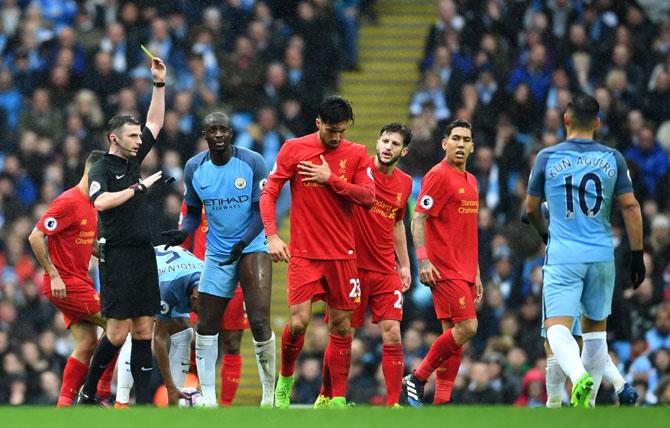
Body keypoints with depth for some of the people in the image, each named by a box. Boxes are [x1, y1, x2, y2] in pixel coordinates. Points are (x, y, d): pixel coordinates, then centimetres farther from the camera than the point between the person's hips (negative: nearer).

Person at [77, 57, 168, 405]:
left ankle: (143, 403, 1)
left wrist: (159, 83, 18)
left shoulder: (133, 160, 15)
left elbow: (154, 123, 25)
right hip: (118, 256, -7)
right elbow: (101, 202, -24)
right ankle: (87, 394, 6)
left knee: (144, 330, 3)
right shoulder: (102, 170, -5)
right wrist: (139, 187, -17)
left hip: (143, 255, 7)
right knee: (118, 331, -8)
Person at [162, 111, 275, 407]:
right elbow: (193, 213, 12)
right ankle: (208, 398, 12)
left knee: (259, 322, -15)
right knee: (206, 326, 3)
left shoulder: (252, 162, -9)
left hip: (251, 247, -4)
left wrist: (243, 242, -24)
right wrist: (183, 233, -10)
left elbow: (262, 211, -9)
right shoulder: (195, 168, 2)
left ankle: (269, 394, -3)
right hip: (216, 254, 4)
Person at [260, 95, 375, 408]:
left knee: (341, 328, 3)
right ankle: (285, 379, 13)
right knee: (298, 322, -13)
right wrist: (272, 235, -12)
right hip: (304, 253, -2)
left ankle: (338, 399, 9)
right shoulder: (294, 149, 0)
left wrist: (330, 179, -13)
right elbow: (269, 192, 0)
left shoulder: (356, 154, 5)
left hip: (342, 254, 2)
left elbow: (368, 197, -5)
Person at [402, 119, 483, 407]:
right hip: (444, 270, -9)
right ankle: (417, 379, -7)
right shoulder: (438, 175, -7)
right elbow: (418, 220, -12)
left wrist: (476, 274, 22)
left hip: (464, 272, 9)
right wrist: (423, 260, -22)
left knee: (455, 335, 4)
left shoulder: (470, 181, 19)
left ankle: (441, 400, 4)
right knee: (466, 326, -16)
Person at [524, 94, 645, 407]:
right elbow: (630, 207, 2)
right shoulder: (612, 159, 4)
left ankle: (579, 375, -37)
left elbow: (531, 208, 10)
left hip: (562, 255, -3)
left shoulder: (547, 158, 0)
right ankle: (589, 400, 17)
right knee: (595, 328, 16)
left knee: (557, 327, -9)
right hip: (602, 256, 3)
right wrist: (637, 255, 8)